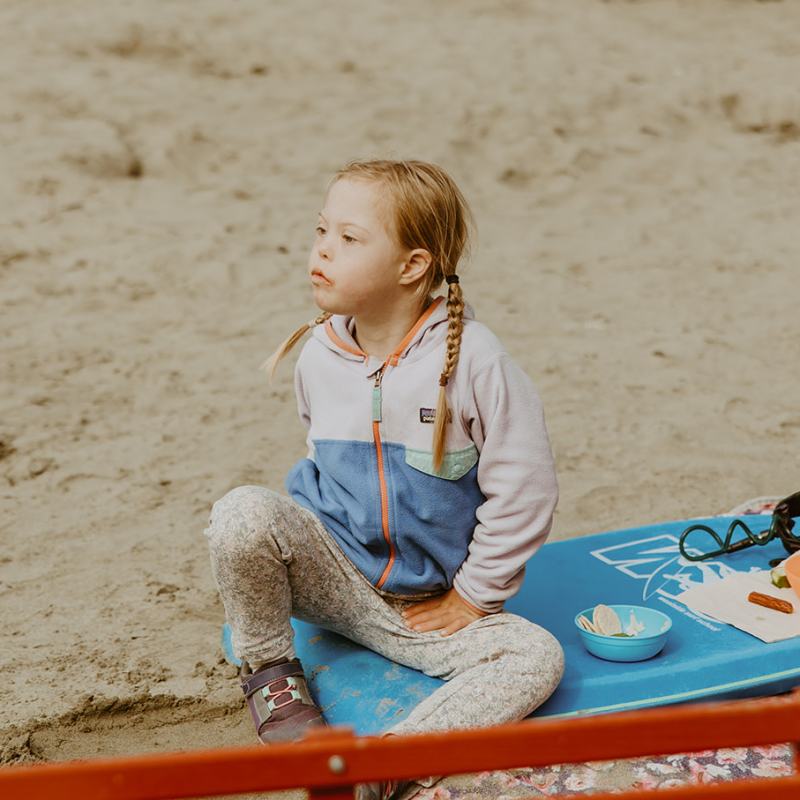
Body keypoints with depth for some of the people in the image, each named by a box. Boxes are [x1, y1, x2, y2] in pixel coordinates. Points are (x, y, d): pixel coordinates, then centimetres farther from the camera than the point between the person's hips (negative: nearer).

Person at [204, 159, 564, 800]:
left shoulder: (472, 358, -17)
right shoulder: (320, 356, -3)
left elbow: (524, 487, -12)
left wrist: (473, 595, -7)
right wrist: (291, 534, 2)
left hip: (428, 605, -1)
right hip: (333, 574, 2)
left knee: (537, 658, -23)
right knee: (243, 512, -27)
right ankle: (272, 673, -5)